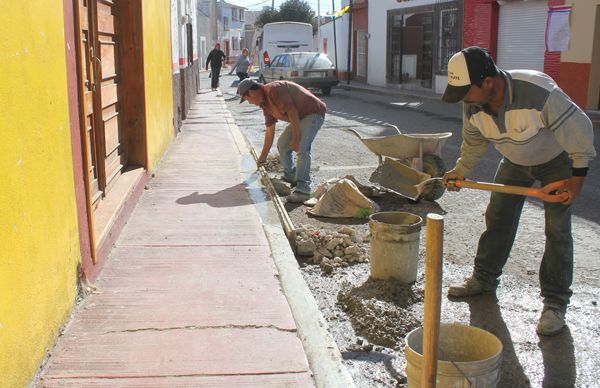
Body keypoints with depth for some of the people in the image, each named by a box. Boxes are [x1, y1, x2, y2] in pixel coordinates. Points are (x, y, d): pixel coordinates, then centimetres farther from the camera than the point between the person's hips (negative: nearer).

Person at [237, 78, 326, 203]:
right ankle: (290, 176, 30)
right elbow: (270, 132, 16)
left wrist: (296, 137, -24)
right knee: (282, 144, 14)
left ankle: (303, 189, -25)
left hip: (313, 112, -10)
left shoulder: (274, 90, -21)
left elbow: (292, 111, -26)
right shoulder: (265, 104, 9)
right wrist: (263, 156, 22)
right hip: (300, 117, 10)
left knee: (302, 148, -23)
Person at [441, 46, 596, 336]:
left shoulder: (539, 92, -40)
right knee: (498, 218, 8)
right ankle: (484, 279, 24)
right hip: (515, 161, 5)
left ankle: (555, 302, 0)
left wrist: (577, 176, -21)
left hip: (556, 161, -5)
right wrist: (461, 170, -2)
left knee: (557, 230, -9)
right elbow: (474, 141, 3)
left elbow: (579, 130, -26)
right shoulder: (472, 104, -20)